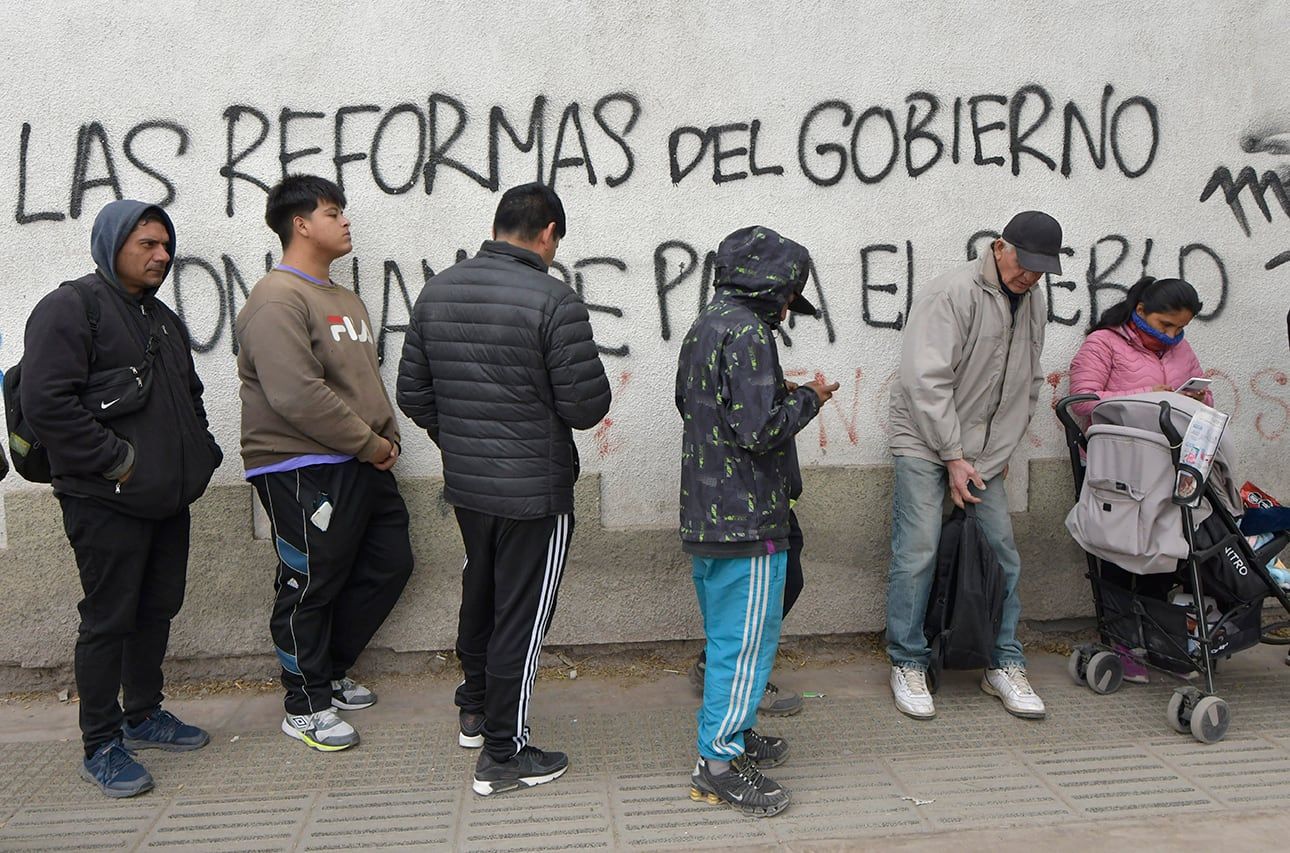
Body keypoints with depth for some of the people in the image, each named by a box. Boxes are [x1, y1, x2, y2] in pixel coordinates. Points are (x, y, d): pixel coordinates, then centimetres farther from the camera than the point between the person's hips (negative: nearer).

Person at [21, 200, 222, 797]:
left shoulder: (162, 319, 19)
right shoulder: (71, 308, -9)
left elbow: (189, 398, 29)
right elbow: (47, 400, -20)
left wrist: (200, 453, 13)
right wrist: (117, 461, -19)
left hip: (168, 499, 8)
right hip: (107, 502, -8)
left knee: (158, 611, 15)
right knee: (109, 619, -1)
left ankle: (143, 715, 31)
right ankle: (101, 746, 11)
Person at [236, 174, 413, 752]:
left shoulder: (344, 298, 18)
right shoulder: (277, 299, -14)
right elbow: (297, 394, -24)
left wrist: (387, 438, 9)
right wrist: (368, 443, -17)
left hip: (362, 466, 10)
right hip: (304, 471, -10)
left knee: (389, 564, 16)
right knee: (310, 586, 2)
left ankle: (328, 671, 33)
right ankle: (305, 706, 19)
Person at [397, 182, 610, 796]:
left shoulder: (437, 291, 2)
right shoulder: (552, 300, -18)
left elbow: (412, 393, 8)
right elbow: (587, 406, -18)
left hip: (465, 484, 7)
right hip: (535, 490, -7)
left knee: (480, 593, 26)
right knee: (521, 616, 6)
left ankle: (475, 711, 44)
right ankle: (503, 756, 17)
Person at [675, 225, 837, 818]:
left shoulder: (704, 326, 12)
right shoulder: (748, 332, -18)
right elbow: (759, 430, -25)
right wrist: (808, 399, -8)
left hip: (704, 514, 10)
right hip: (748, 518, -10)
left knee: (725, 634, 20)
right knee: (748, 638, 0)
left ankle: (731, 733, 33)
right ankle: (719, 762, 8)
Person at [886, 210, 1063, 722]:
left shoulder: (1032, 303, 9)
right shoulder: (954, 292, -16)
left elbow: (1029, 385, 18)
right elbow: (925, 381, -20)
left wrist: (1004, 449, 10)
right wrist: (953, 457, -17)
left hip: (985, 451, 7)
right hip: (926, 442, -7)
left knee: (1002, 553, 6)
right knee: (918, 553, -8)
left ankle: (1004, 666, 19)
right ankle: (908, 666, 7)